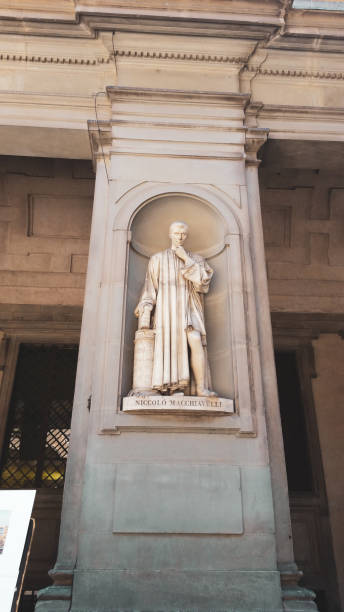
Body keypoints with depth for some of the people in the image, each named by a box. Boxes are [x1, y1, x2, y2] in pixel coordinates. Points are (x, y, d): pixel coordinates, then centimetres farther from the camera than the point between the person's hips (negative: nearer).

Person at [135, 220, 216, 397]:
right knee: (169, 347, -14)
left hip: (188, 310, 0)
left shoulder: (195, 259, 18)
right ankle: (172, 387, -15)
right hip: (166, 308, 1)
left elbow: (203, 280, -1)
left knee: (195, 342, -23)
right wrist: (145, 315, -4)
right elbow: (150, 288, 9)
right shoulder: (158, 259, 17)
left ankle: (201, 387, -24)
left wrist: (186, 259, -1)